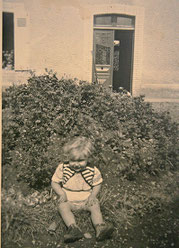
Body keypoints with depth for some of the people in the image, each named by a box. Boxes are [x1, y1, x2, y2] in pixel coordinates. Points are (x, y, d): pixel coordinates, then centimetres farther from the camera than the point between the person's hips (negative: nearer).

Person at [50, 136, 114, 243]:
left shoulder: (93, 170, -10)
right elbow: (54, 182, 0)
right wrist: (62, 193, -15)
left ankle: (100, 228, -30)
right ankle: (74, 228, -39)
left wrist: (93, 195, -14)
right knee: (62, 206, -27)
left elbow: (97, 184, 4)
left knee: (95, 206, -23)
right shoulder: (63, 168, -10)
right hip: (69, 200, 0)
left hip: (86, 199, 1)